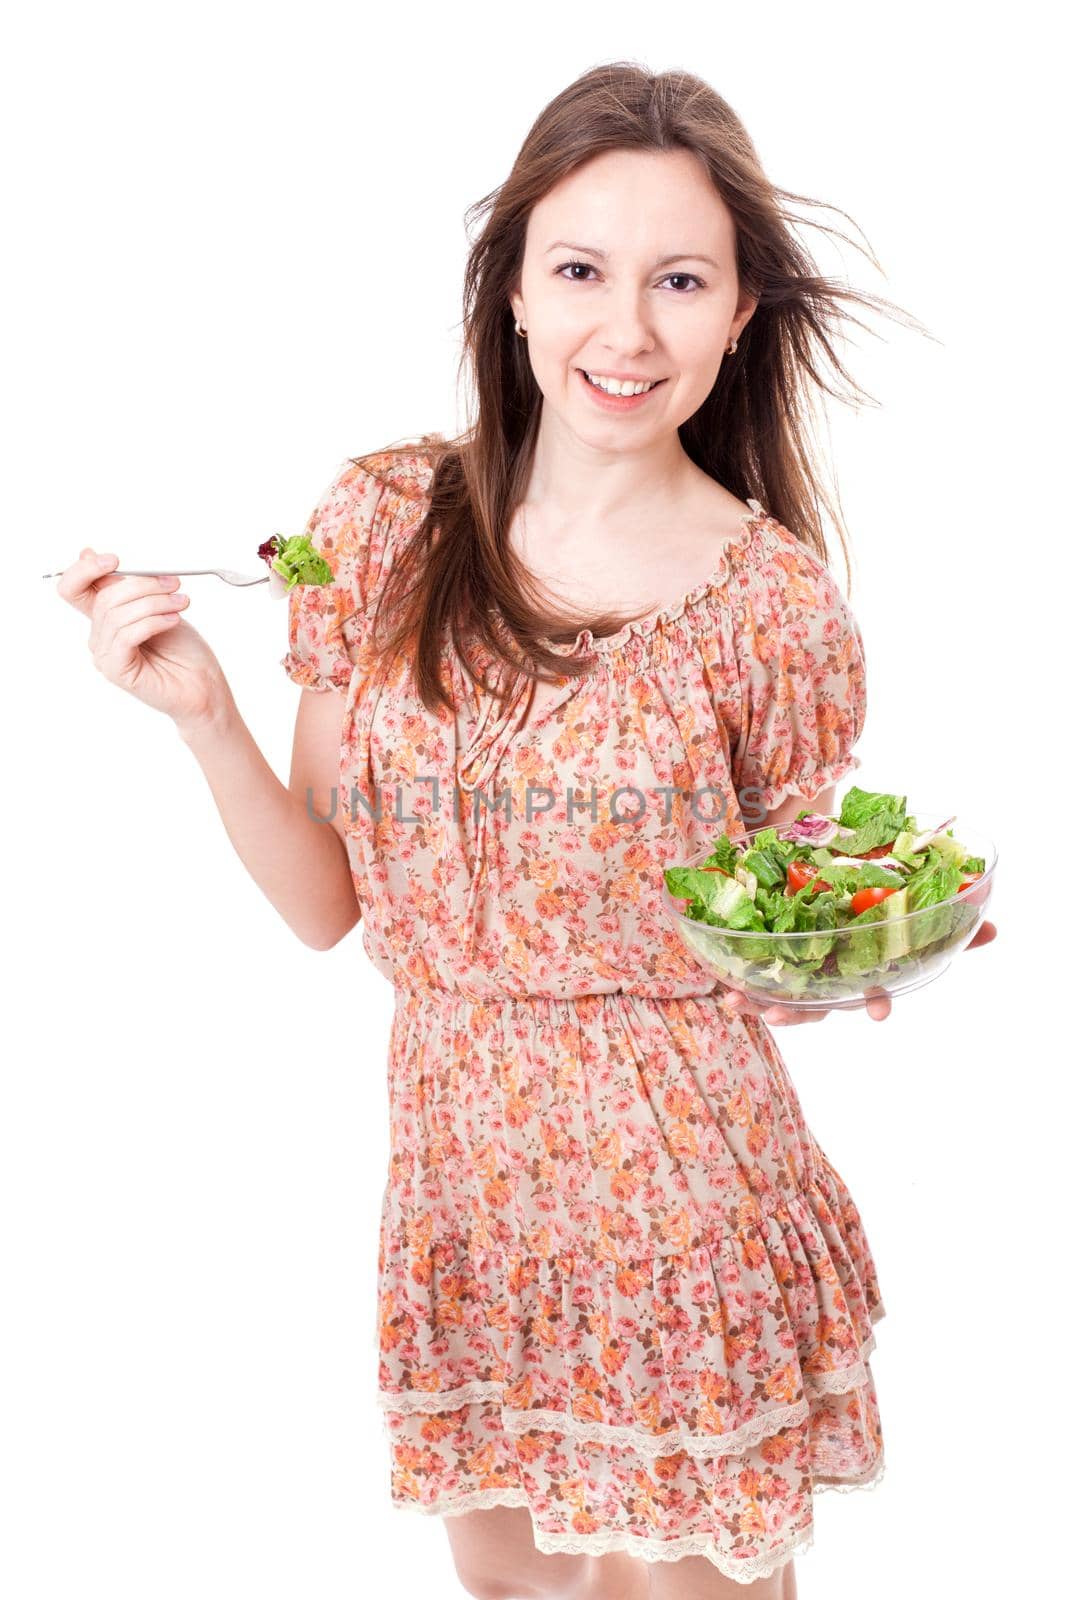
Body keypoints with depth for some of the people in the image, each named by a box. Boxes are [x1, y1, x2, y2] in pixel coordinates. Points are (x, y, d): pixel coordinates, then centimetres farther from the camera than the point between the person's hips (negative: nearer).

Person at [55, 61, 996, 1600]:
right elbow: (325, 903, 0)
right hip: (461, 1163, 3)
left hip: (682, 1176, -3)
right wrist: (199, 709, -14)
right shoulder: (382, 524, -4)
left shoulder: (775, 605, -11)